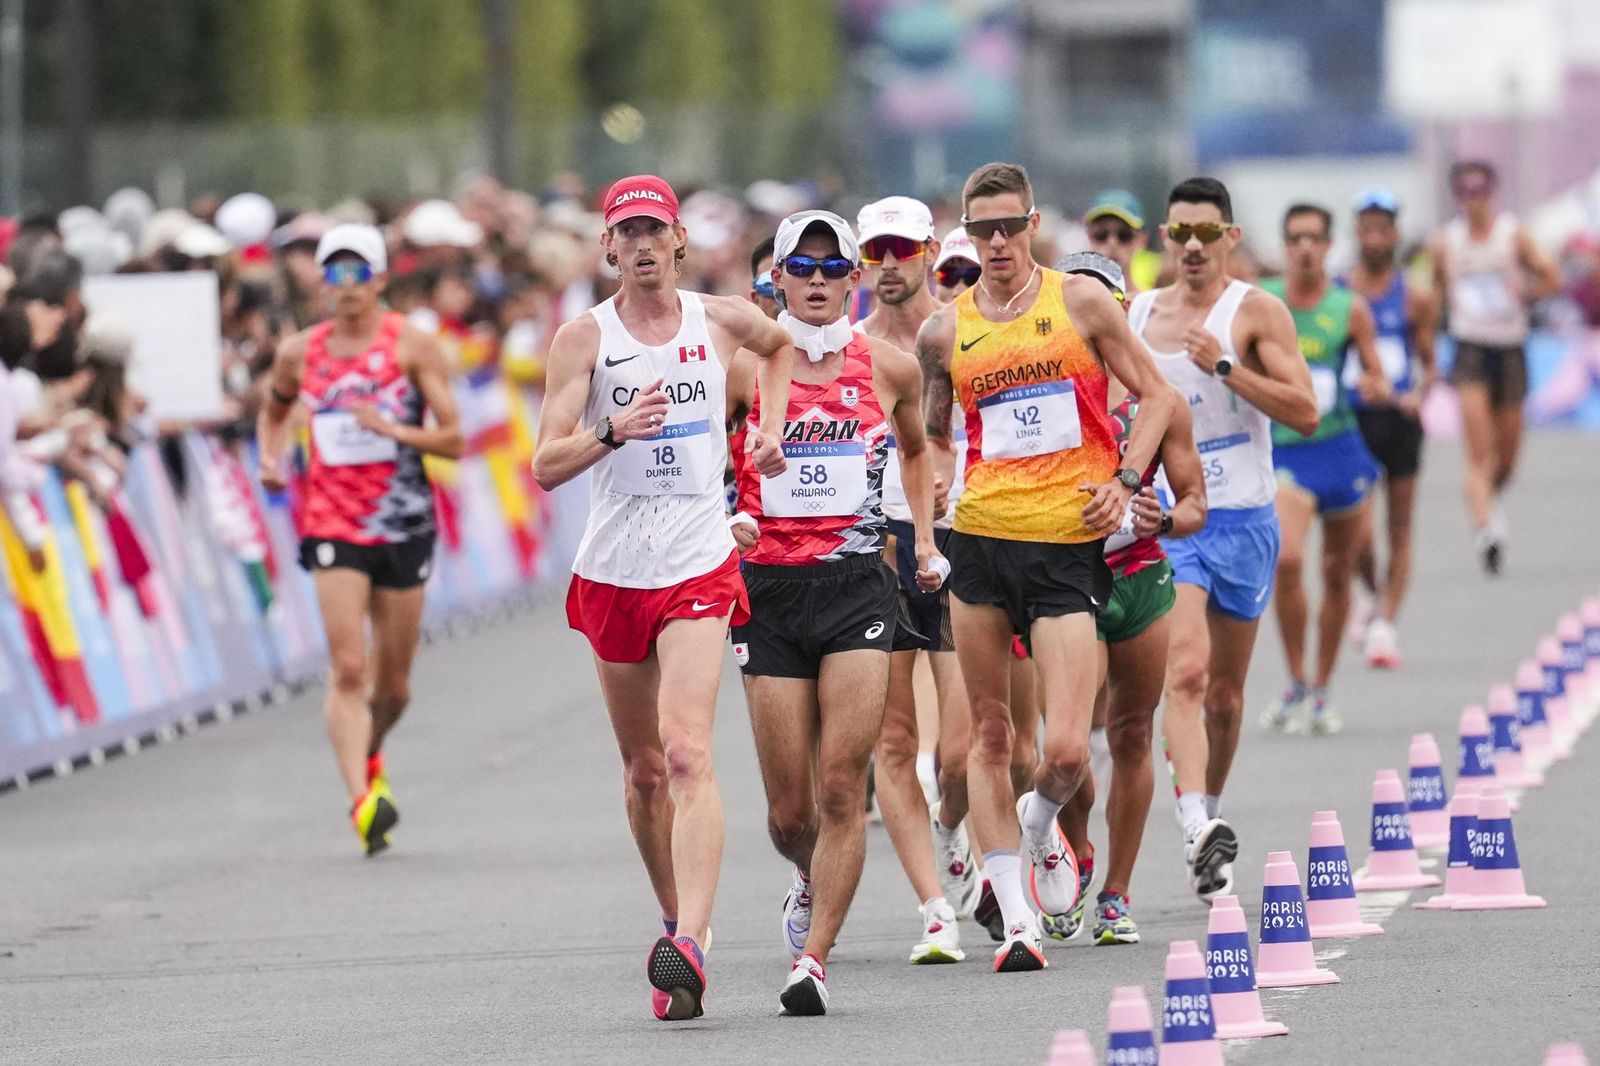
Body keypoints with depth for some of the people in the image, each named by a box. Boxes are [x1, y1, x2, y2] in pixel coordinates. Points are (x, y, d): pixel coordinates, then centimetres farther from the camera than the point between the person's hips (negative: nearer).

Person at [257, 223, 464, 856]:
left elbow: (453, 441, -5)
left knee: (392, 685, 11)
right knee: (348, 668, -17)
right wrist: (271, 458, 5)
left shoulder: (412, 346, -3)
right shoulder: (300, 353, 5)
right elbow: (273, 411, 26)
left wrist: (393, 428, -22)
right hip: (332, 525, 0)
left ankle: (370, 756, 42)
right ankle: (362, 802, -23)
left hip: (403, 525, 0)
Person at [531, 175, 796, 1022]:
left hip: (699, 570, -1)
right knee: (643, 769, 11)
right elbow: (546, 466, -9)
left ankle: (689, 943, -29)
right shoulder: (584, 337, -2)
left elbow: (780, 344, 30)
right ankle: (677, 919, 29)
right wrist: (611, 431, -26)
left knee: (688, 753, -18)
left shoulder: (721, 320, 4)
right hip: (612, 571, 1)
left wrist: (770, 425, 14)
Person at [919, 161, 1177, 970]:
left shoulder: (1080, 302, 3)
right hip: (981, 539, 2)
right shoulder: (945, 332, 8)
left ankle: (1040, 825, 25)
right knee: (990, 733, 3)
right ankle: (1015, 918, 10)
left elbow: (1156, 396, 8)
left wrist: (1123, 481, -5)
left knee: (1066, 750, -10)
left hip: (1068, 544, -2)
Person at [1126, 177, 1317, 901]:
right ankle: (1198, 832, -32)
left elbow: (1305, 412, -15)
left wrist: (1225, 365, -22)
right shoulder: (1136, 315, 7)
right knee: (1185, 672, -20)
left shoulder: (1256, 312, -4)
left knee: (1225, 692, 11)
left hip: (1243, 521, 0)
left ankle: (1207, 819, 30)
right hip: (1165, 520, 0)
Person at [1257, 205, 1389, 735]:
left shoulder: (1350, 308, 1)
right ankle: (1295, 683, -10)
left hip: (1340, 447, 2)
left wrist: (1377, 388, -16)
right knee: (1286, 558, -23)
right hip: (1283, 448, -2)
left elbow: (1377, 375, 5)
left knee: (1338, 572, 9)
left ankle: (1321, 690, 25)